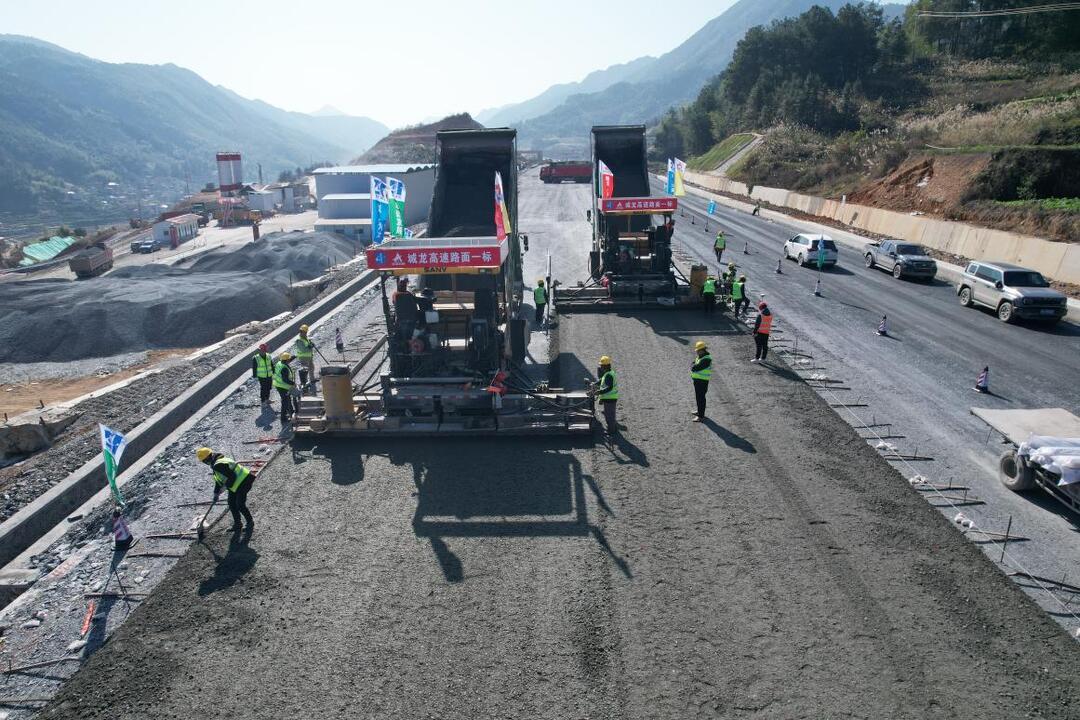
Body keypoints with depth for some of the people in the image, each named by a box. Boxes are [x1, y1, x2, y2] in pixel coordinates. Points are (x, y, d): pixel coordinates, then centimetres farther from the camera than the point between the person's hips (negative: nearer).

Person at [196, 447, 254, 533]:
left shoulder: (218, 465, -25)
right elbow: (218, 479, 21)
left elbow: (232, 477, -28)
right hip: (236, 484, 11)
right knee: (231, 503, 14)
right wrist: (216, 492, 23)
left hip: (242, 483, -11)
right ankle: (237, 525, 26)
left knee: (240, 505, -4)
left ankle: (250, 523, 14)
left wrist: (225, 486, -13)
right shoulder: (216, 463, 9)